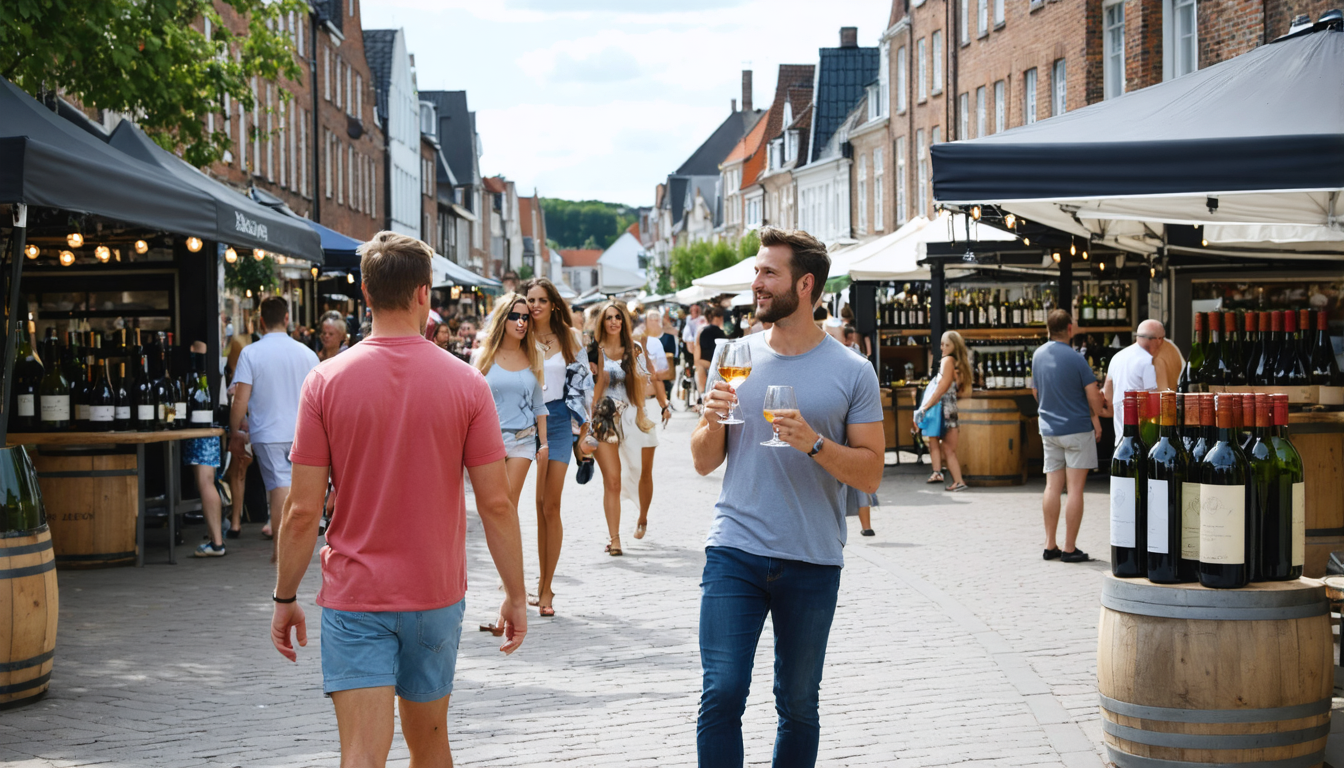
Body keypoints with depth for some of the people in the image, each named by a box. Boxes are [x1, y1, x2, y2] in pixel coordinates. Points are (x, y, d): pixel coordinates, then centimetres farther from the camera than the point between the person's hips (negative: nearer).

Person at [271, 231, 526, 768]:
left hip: (352, 597, -1)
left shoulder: (326, 381, -8)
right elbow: (496, 502, -6)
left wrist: (285, 597, 4)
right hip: (435, 594, 2)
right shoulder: (465, 382, -6)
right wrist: (516, 595, 5)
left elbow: (303, 510, -8)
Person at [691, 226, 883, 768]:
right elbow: (704, 462, 10)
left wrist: (814, 443, -18)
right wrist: (713, 422, -10)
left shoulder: (851, 372, -1)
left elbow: (870, 474, -2)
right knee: (721, 694, -7)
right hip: (735, 553, 1)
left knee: (799, 706, 10)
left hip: (813, 563, -1)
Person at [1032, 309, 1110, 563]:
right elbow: (1093, 395, -12)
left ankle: (1050, 546, 9)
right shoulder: (1075, 358, -14)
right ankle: (1070, 549, -3)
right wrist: (1096, 418, 6)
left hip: (1049, 428, 6)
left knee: (1052, 487, 8)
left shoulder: (1038, 355, 5)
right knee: (1075, 489, -3)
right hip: (1077, 428, -6)